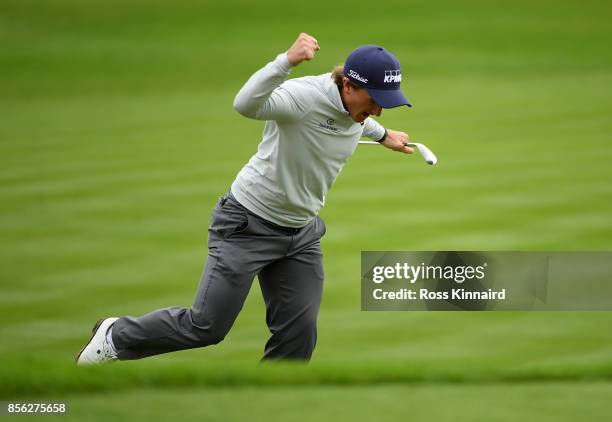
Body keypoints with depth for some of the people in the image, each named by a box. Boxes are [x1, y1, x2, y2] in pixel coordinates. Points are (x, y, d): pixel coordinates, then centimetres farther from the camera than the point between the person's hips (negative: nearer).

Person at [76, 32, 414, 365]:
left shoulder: (354, 104, -4)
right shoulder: (305, 95, -29)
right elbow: (246, 104, -49)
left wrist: (383, 135, 36)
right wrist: (287, 60, -61)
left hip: (302, 234, 7)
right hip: (248, 225, -7)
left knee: (298, 338, -1)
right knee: (205, 327, -2)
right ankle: (116, 336, 23)